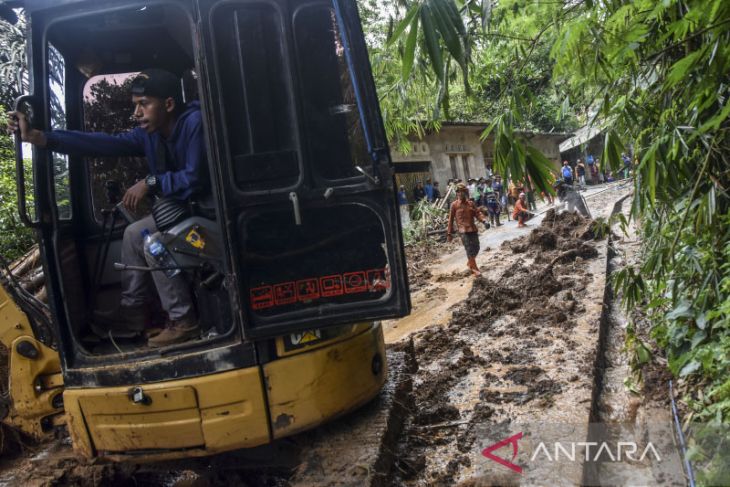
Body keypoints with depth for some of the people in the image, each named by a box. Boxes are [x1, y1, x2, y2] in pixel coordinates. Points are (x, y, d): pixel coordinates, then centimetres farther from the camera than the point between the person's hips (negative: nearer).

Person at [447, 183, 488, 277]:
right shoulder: (454, 205, 0)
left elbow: (478, 213, 5)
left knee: (476, 248, 10)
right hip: (463, 230, -5)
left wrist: (484, 221, -15)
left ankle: (469, 263, 35)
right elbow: (451, 219, 3)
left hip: (473, 229, 5)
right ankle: (475, 269, -4)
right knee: (470, 250, -10)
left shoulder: (471, 203, 12)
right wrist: (449, 233, 2)